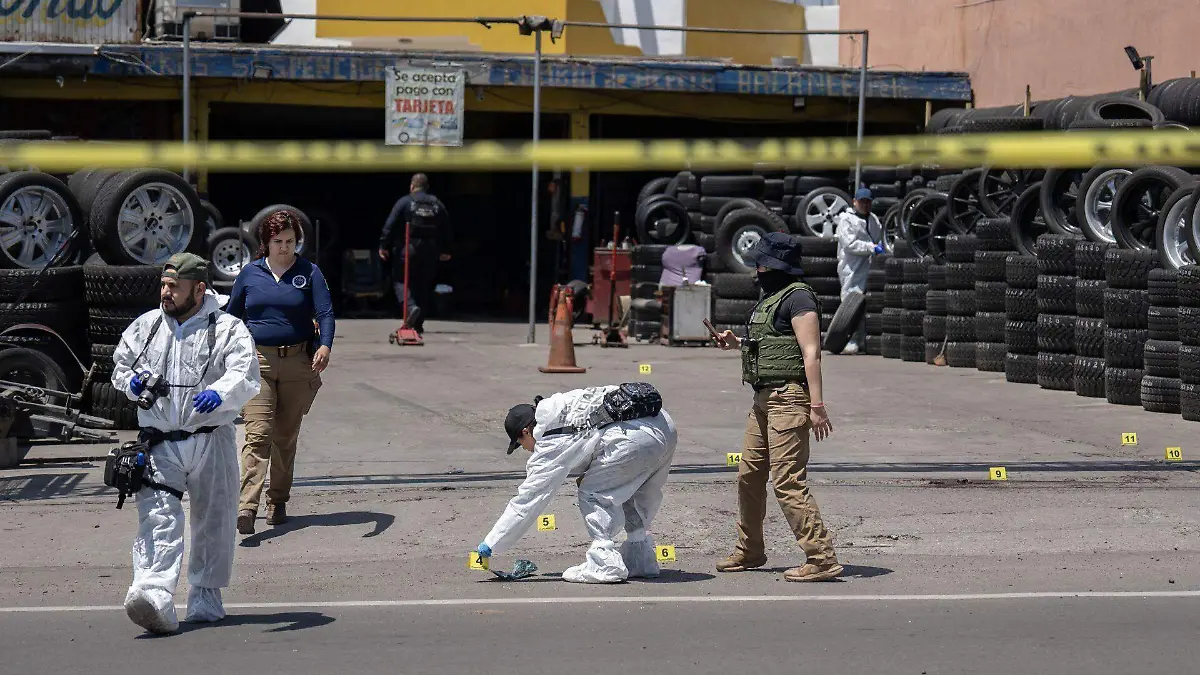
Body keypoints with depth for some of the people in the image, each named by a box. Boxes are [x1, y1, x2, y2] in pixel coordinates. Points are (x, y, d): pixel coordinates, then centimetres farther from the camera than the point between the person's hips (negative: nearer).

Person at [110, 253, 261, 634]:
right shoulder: (145, 327, 12)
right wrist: (132, 382, 0)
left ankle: (206, 595, 29)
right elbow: (120, 364, 24)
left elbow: (245, 376, -14)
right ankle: (154, 596, -31)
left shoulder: (227, 330, 0)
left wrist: (220, 393, -35)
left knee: (213, 523, 10)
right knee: (158, 518, -16)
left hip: (212, 443, -1)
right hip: (160, 443, 1)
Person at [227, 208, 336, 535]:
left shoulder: (309, 273, 4)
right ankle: (246, 507, -23)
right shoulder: (250, 273, 8)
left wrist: (325, 346, -23)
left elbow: (325, 313, -4)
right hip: (257, 363, 0)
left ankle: (277, 502, 23)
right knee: (257, 435, -13)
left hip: (297, 364, 1)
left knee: (286, 437, 9)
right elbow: (231, 317, 16)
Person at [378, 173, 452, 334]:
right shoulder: (437, 204, 10)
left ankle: (411, 307, -24)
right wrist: (445, 251, 23)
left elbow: (390, 225, -9)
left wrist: (383, 245, -5)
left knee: (400, 281, 4)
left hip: (408, 250, -4)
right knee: (423, 286, 11)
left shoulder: (404, 202, -3)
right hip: (430, 252, 4)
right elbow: (446, 230, 14)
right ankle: (418, 324, 11)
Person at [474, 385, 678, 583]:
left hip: (635, 437, -9)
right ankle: (640, 561, 30)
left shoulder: (550, 445, 2)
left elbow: (526, 501, 5)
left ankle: (605, 565, -3)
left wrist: (490, 545, 10)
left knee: (592, 494, 2)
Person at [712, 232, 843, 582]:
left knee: (788, 482, -14)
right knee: (749, 476, 16)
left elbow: (811, 353, -19)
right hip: (764, 398, 10)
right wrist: (738, 343, 18)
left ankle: (822, 559, -13)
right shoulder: (772, 297, 19)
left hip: (789, 398, -10)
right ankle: (749, 551, 29)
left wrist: (817, 406, -24)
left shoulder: (798, 298, -12)